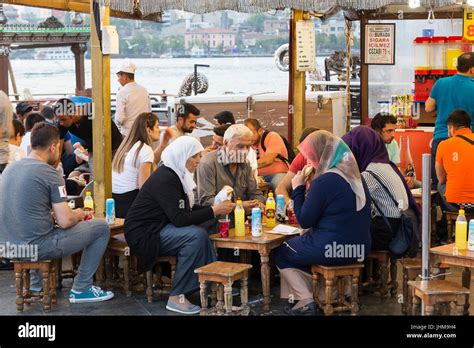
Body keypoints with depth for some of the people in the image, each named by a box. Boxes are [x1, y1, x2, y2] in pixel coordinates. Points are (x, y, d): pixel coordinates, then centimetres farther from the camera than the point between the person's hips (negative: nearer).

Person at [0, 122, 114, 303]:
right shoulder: (49, 173, -14)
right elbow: (65, 222, -16)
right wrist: (78, 214, 6)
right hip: (35, 247, -8)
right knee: (101, 228, 4)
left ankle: (36, 285, 36)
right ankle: (81, 289, 10)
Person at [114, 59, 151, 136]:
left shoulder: (122, 93, -11)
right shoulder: (144, 91, 7)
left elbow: (120, 117, -15)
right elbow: (149, 112, 13)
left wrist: (118, 125, 5)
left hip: (127, 133, -5)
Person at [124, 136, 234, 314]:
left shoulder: (177, 175, 8)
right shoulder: (165, 179, -21)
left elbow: (187, 208, 12)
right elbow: (180, 219, -26)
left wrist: (214, 207, -2)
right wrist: (214, 211, -21)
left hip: (158, 228, 9)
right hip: (143, 234, -9)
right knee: (196, 236, -24)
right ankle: (176, 298, -18)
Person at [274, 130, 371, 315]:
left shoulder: (324, 181, -19)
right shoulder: (355, 175, 7)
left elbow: (304, 221, -12)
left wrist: (298, 188, -4)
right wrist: (306, 188, 13)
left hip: (332, 249, -8)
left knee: (280, 254, 15)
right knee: (299, 242, 29)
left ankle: (306, 300, 8)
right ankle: (314, 293, 23)